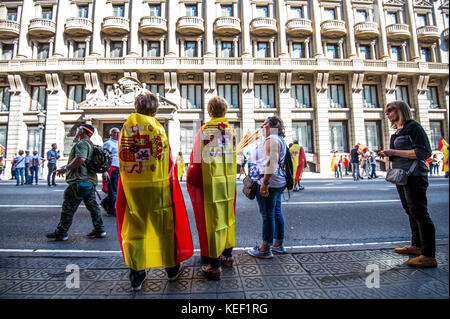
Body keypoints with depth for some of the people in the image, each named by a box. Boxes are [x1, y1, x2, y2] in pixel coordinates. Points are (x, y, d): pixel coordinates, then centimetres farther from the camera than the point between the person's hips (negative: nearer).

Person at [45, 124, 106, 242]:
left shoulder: (82, 143, -11)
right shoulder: (90, 144, 21)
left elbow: (80, 159, -27)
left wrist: (65, 168, -19)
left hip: (79, 181, -10)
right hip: (90, 180, 10)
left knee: (68, 207, 0)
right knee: (92, 205, 11)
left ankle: (61, 233, 10)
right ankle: (99, 230, 15)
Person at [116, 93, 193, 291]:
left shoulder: (125, 129, 3)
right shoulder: (158, 129, -8)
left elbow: (122, 160, 7)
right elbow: (168, 162, -6)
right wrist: (171, 178, 8)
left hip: (131, 187, 3)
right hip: (157, 186, -3)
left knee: (135, 230, 12)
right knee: (164, 227, 12)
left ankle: (136, 277, 21)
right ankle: (172, 268, 28)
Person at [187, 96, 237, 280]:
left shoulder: (205, 130, -10)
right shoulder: (231, 130, 4)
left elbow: (197, 161, -11)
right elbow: (233, 158, 5)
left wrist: (191, 180, 0)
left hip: (212, 183, -5)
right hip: (229, 182, 5)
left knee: (213, 222, 4)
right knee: (228, 219, 18)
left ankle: (215, 266, 14)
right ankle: (228, 255, 35)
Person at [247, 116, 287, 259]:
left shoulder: (271, 140, -12)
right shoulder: (279, 140, 20)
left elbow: (272, 162, -23)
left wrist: (264, 182, -24)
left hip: (268, 183, -10)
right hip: (278, 183, 10)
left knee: (267, 215, -4)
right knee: (276, 212, 15)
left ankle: (266, 248, 5)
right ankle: (279, 244, 25)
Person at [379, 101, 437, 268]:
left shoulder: (413, 127, -8)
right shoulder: (398, 132, 18)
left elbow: (423, 153, -17)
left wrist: (393, 152, -17)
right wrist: (386, 154, 7)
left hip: (414, 177, -9)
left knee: (419, 212, -8)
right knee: (410, 212, 15)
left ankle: (429, 255, -2)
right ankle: (416, 246, 26)